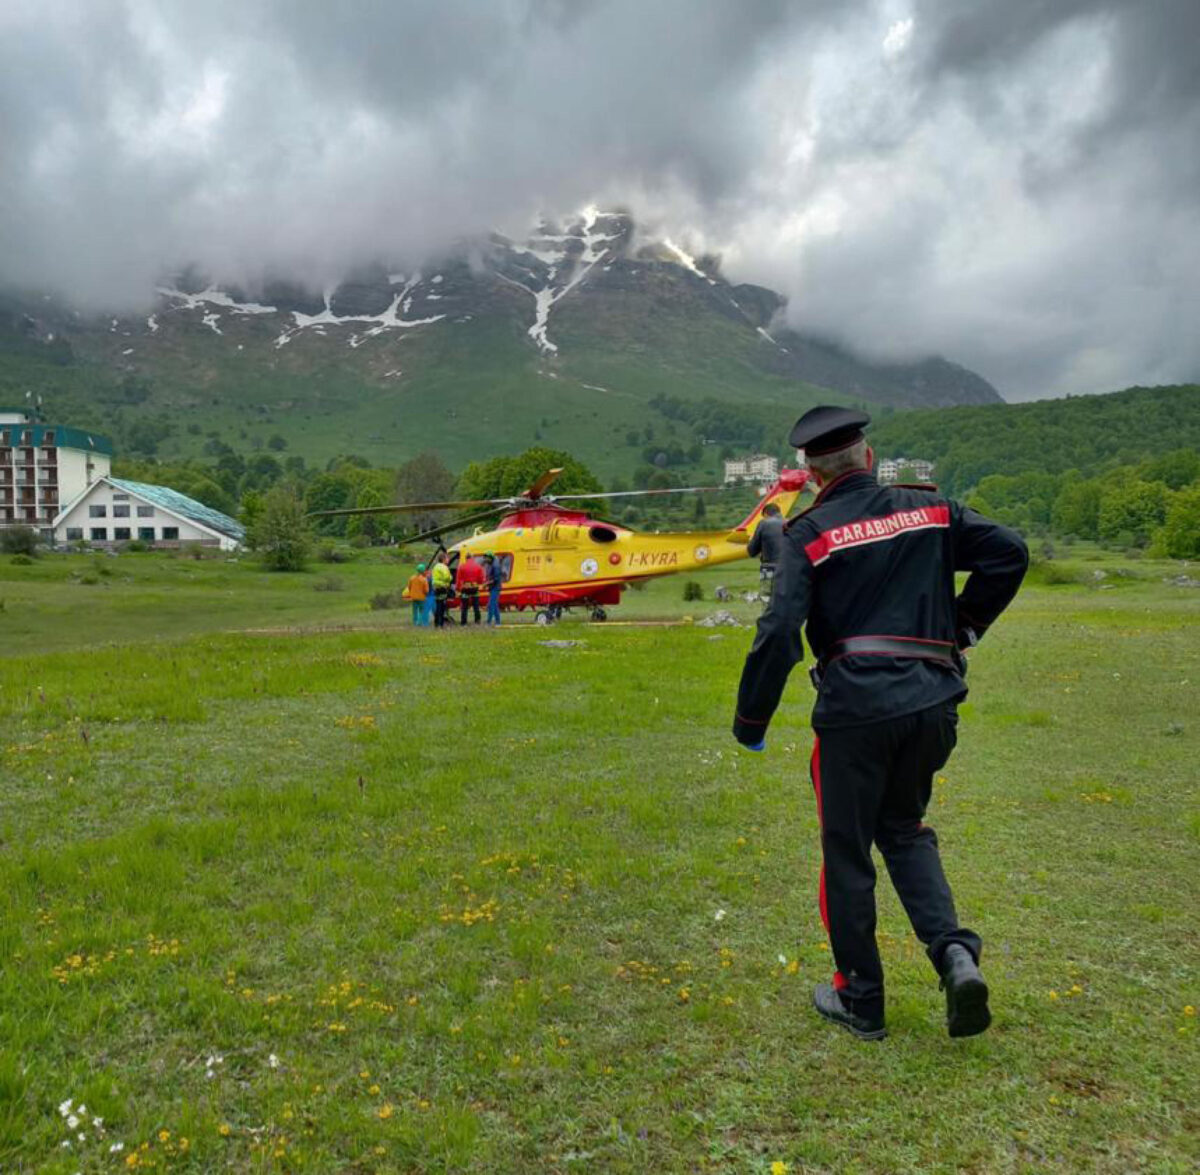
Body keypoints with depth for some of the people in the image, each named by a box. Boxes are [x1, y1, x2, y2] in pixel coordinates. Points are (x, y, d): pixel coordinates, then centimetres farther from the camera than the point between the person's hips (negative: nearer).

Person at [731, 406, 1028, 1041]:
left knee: (847, 850, 11)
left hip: (855, 707, -4)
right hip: (932, 700, 5)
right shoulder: (928, 508, 8)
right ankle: (953, 951, 4)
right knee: (904, 829, 24)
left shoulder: (809, 534, -4)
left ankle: (860, 999, 22)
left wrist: (750, 720, -3)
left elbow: (778, 631, -12)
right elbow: (1008, 552, 5)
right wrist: (963, 625, 15)